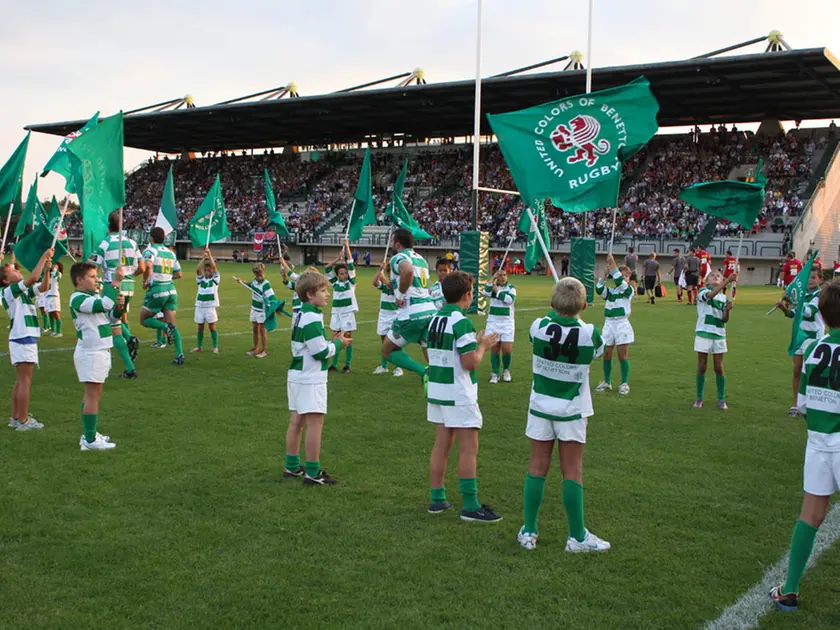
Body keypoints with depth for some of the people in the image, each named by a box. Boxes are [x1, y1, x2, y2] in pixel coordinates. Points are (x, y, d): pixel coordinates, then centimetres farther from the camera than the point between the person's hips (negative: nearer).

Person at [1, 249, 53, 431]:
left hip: (26, 339, 10)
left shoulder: (23, 291, 14)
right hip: (23, 339, -10)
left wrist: (47, 268, -1)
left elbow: (43, 287, 12)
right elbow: (33, 278, -23)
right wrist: (43, 257, -17)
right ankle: (23, 421, -3)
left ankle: (15, 417, 21)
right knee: (25, 381, -7)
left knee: (20, 381, 14)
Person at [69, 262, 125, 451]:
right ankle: (90, 440, -5)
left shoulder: (95, 295, 14)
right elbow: (104, 305, -32)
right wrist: (115, 282, -29)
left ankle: (89, 434, 24)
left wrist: (119, 306, 0)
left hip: (100, 351, 10)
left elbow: (111, 317, 20)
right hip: (90, 353, -10)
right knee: (92, 395, -8)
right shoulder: (78, 299, -16)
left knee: (93, 394, 15)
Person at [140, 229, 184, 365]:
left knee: (144, 319, 12)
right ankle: (180, 355, -7)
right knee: (173, 325, 6)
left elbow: (148, 266, -25)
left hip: (156, 290, -6)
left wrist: (145, 281, -10)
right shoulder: (171, 253, 14)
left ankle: (166, 327, -15)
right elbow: (178, 274, 16)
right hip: (171, 290, 6)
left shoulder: (150, 250, -5)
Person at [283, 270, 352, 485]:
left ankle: (292, 466, 24)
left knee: (296, 421, 15)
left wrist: (333, 342, 7)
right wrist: (338, 343, -4)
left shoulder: (300, 315, 11)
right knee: (315, 423, -5)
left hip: (297, 375, 10)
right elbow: (320, 352, -19)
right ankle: (313, 473, -2)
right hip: (311, 379, -10)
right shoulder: (312, 318, -19)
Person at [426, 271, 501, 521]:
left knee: (441, 445, 14)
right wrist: (483, 345, -3)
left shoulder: (434, 319, 8)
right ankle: (470, 506, 3)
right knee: (469, 449, -1)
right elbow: (470, 363, -22)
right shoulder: (462, 322, -18)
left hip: (437, 390, 8)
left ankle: (437, 499, 21)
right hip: (458, 395, -8)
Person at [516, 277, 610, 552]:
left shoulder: (539, 326, -14)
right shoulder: (589, 333, -16)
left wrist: (556, 312, 17)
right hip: (572, 410, -2)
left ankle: (528, 532, 16)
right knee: (572, 472, 5)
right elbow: (600, 351, 6)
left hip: (540, 406, 2)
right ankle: (577, 537, 11)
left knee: (537, 468, 9)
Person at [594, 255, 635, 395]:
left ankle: (625, 383, 5)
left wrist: (613, 266, -22)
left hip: (622, 324, -4)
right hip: (608, 324, 4)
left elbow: (620, 283, -21)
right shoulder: (610, 291, 10)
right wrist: (605, 275, -12)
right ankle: (607, 382, 17)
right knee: (606, 353, 6)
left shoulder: (629, 290, -2)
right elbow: (599, 290, -7)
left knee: (623, 354, -2)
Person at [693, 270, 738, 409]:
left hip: (719, 335, 3)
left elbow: (724, 320, 3)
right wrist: (728, 281, -35)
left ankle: (721, 399, 13)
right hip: (703, 334, -3)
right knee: (702, 367, 4)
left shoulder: (724, 297, 8)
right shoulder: (702, 291, -2)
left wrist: (727, 310, -18)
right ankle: (699, 398, 14)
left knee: (719, 368, 5)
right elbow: (710, 295, -27)